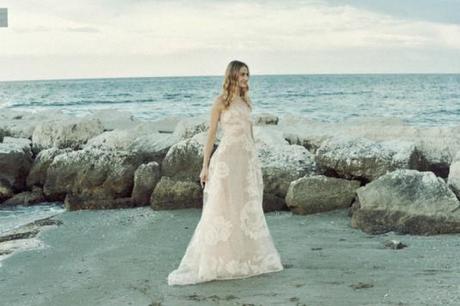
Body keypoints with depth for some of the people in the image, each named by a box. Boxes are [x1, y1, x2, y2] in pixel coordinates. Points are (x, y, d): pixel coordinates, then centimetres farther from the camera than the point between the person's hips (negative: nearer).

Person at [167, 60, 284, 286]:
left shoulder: (246, 102, 14)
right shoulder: (221, 102, -3)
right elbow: (211, 134, -4)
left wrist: (255, 163, 17)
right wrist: (205, 166, -8)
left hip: (248, 159, 6)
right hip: (227, 159, -6)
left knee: (248, 210, 10)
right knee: (222, 210, -6)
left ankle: (247, 258, 20)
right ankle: (208, 263, 1)